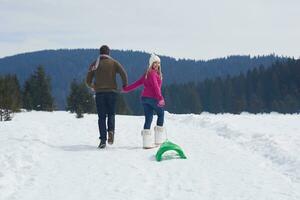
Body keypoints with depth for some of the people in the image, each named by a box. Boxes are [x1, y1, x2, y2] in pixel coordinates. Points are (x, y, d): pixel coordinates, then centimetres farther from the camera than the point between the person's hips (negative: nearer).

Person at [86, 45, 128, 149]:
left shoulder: (94, 64, 9)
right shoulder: (113, 62, 6)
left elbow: (88, 81, 9)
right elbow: (123, 73, -8)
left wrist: (92, 87, 29)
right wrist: (125, 86, 6)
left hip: (99, 92, 0)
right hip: (112, 91, 0)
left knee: (101, 116, 4)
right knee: (111, 114, 13)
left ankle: (103, 140, -5)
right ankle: (111, 130, -15)